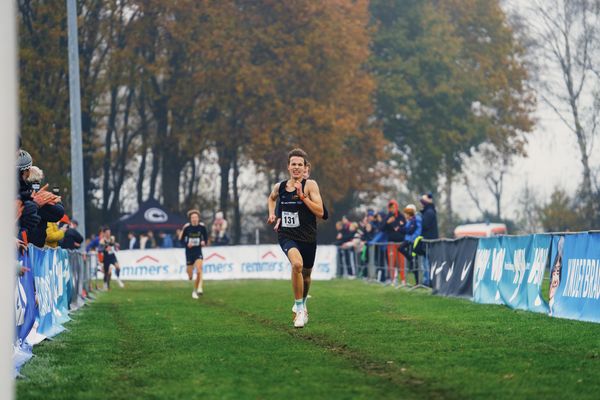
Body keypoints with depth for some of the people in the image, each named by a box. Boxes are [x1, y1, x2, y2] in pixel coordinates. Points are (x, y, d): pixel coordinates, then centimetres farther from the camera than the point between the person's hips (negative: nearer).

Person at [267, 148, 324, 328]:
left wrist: (302, 195, -22)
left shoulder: (310, 185, -7)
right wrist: (272, 214, 13)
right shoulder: (280, 187, 4)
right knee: (297, 264, -29)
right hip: (287, 236, 0)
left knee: (305, 275, 16)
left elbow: (320, 212, -16)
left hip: (308, 237, 0)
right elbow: (271, 198, 29)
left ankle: (301, 304, 49)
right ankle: (299, 309, -17)